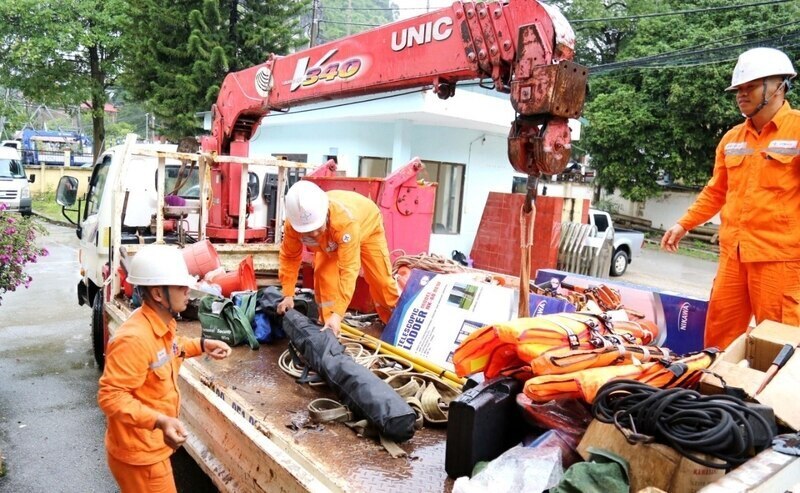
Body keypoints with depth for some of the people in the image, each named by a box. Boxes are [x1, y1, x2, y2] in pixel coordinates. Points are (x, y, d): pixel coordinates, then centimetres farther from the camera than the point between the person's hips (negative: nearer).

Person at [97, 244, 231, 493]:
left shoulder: (162, 323, -1)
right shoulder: (134, 339, -31)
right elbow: (110, 396, -31)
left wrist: (201, 345, 8)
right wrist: (159, 421, -41)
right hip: (138, 453, -10)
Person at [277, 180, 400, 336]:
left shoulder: (345, 219, -50)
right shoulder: (294, 222, -36)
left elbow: (349, 268, -50)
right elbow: (289, 257, -18)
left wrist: (338, 313, -54)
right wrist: (288, 294, -22)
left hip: (366, 225, -3)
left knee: (380, 279, -2)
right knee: (323, 275, -15)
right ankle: (329, 327, -1)